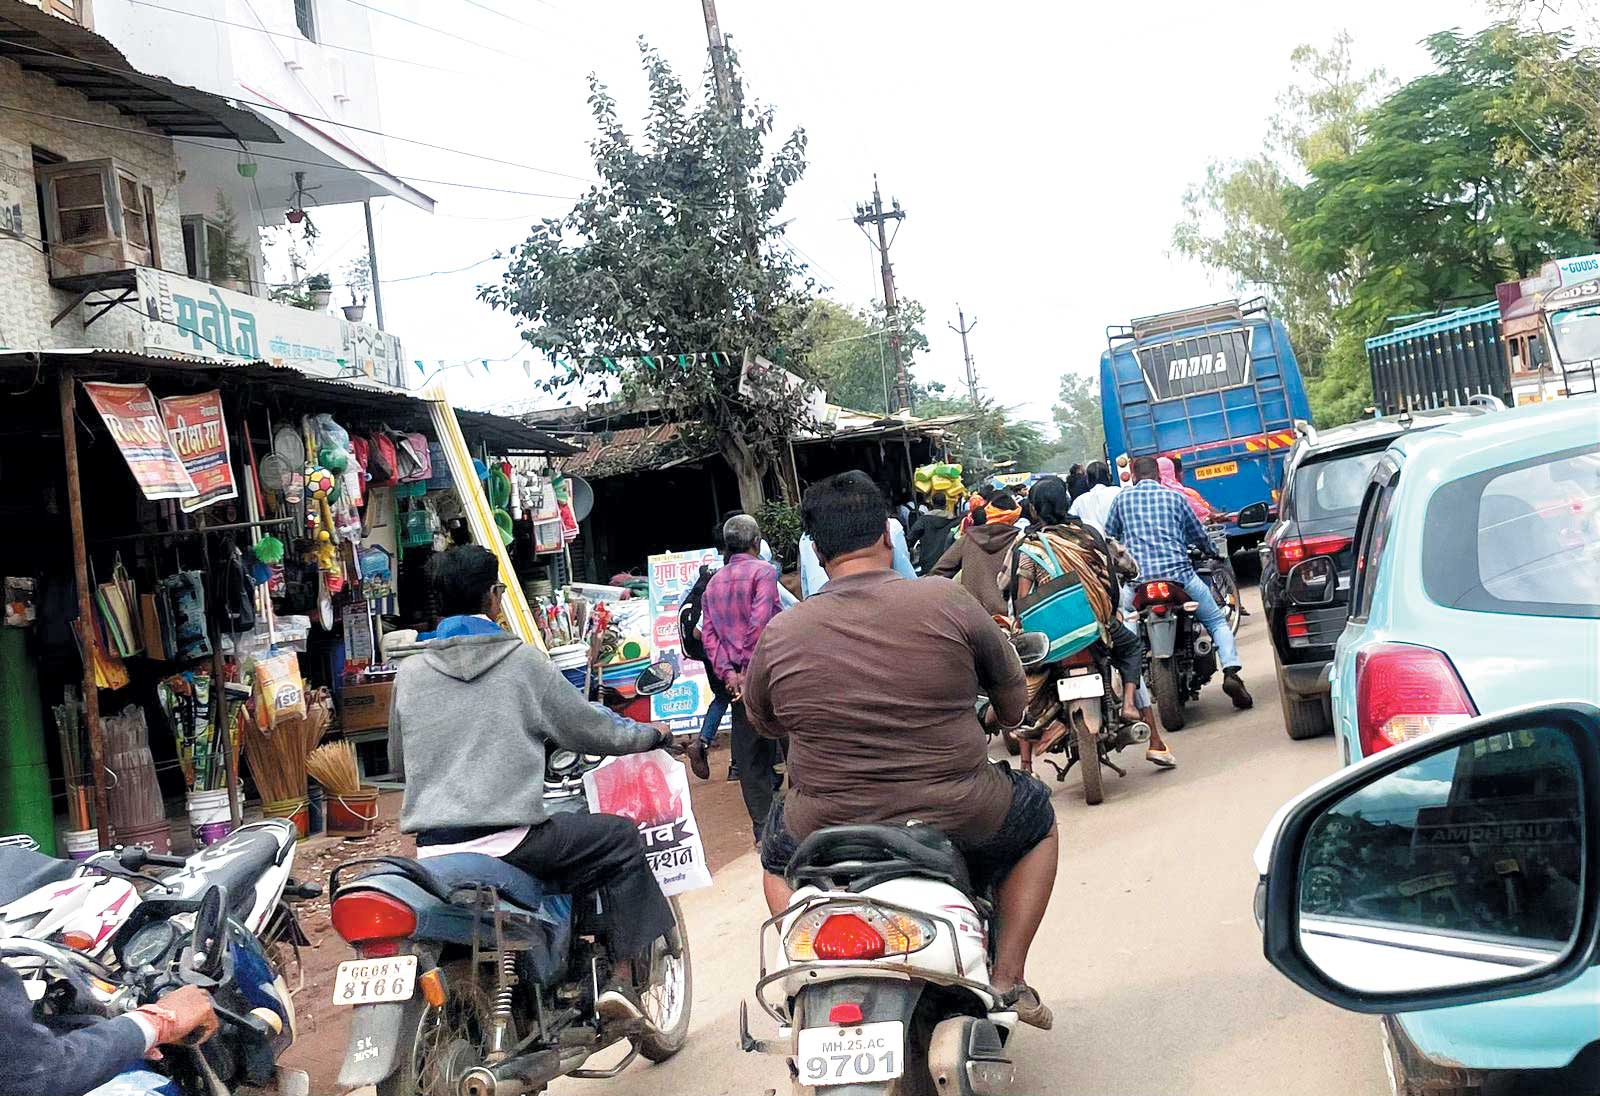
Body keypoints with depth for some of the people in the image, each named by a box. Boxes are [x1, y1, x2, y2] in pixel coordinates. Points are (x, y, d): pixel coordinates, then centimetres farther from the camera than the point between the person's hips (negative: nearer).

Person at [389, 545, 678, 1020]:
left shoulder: (409, 673, 8)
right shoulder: (523, 661, -1)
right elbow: (589, 728, 6)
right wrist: (652, 733, 25)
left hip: (432, 849, 5)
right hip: (509, 841, -5)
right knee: (621, 839, 11)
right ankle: (626, 976, 4)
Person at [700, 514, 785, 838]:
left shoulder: (714, 583, 15)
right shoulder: (763, 571, -6)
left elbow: (708, 633, 6)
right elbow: (760, 623, -17)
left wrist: (728, 673, -2)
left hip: (736, 679, 6)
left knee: (750, 757, 8)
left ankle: (762, 826, 10)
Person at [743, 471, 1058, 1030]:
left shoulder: (778, 636, -6)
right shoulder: (945, 601, -10)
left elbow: (763, 721, 13)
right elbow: (1015, 703, 3)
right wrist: (1007, 719, 28)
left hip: (830, 832, 2)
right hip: (960, 820, -1)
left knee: (776, 854, 35)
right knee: (1036, 815, 30)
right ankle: (1008, 977, 20)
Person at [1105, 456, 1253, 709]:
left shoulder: (1122, 498, 12)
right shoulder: (1174, 497, 13)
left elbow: (1109, 536, 19)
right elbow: (1199, 535, 23)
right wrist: (1212, 551, 44)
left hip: (1137, 577, 0)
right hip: (1178, 572, 0)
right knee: (1217, 621, 15)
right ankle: (1231, 671, -5)